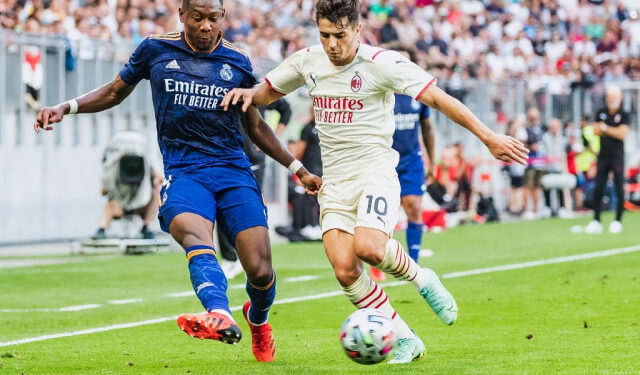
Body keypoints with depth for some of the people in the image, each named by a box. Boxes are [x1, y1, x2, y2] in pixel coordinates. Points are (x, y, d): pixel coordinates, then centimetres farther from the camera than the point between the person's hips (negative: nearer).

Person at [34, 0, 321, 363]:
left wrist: (299, 169, 20)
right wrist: (66, 107, 6)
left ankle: (258, 320, 27)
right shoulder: (156, 49, 5)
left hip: (234, 170, 1)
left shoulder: (237, 62, 8)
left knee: (260, 270, -9)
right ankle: (221, 317, -60)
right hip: (183, 171, -1)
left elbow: (255, 125, 20)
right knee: (193, 233, -35)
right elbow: (115, 92, 20)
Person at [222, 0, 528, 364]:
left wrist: (489, 137, -19)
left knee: (368, 247, -30)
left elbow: (438, 98, -13)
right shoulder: (307, 62, 5)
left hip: (375, 170, -5)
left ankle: (422, 279, 2)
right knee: (345, 269, -13)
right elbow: (268, 92, 22)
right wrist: (248, 93, -2)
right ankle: (406, 340, 1)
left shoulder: (381, 62, -11)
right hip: (334, 181, 5)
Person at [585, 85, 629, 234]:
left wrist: (605, 128, -6)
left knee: (619, 190, -2)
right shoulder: (601, 113, 11)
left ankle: (618, 221, 4)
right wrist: (614, 131, -9)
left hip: (617, 157, -3)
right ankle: (596, 221, 5)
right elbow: (596, 130, 0)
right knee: (598, 190, 1)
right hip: (603, 156, 3)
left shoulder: (624, 115, 0)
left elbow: (622, 134, -11)